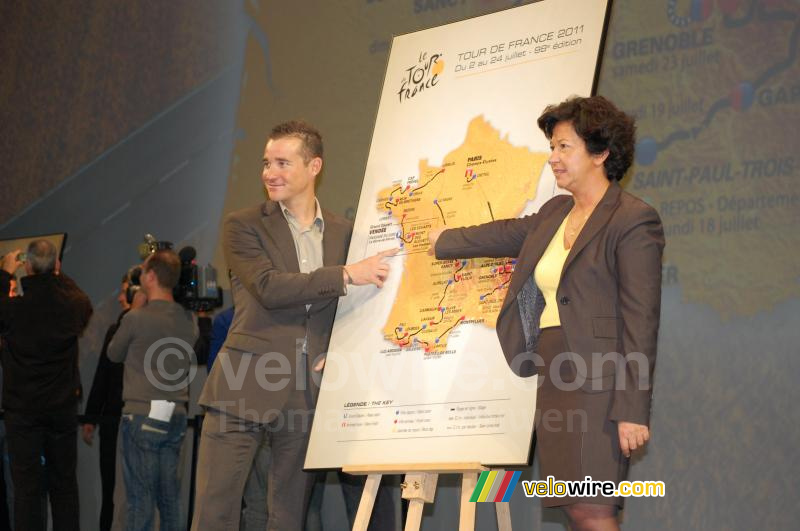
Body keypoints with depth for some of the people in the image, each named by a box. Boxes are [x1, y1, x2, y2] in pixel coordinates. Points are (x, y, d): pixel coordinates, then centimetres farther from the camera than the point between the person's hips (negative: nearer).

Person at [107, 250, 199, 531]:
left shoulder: (136, 318, -10)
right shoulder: (188, 320, 5)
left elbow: (114, 354, 6)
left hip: (142, 415, -5)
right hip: (176, 415, 5)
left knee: (140, 497, -2)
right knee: (170, 498, 9)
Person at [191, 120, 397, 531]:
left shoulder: (343, 232, 12)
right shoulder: (243, 226, 1)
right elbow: (269, 287, -14)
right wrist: (345, 275, -17)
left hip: (307, 395, 3)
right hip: (243, 389, -3)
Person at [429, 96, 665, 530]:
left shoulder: (634, 220, -9)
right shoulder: (554, 213, 15)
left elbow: (641, 319, -13)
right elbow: (512, 234, 36)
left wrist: (634, 410, -17)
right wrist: (444, 240, 46)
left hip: (598, 386, -8)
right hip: (554, 379, 8)